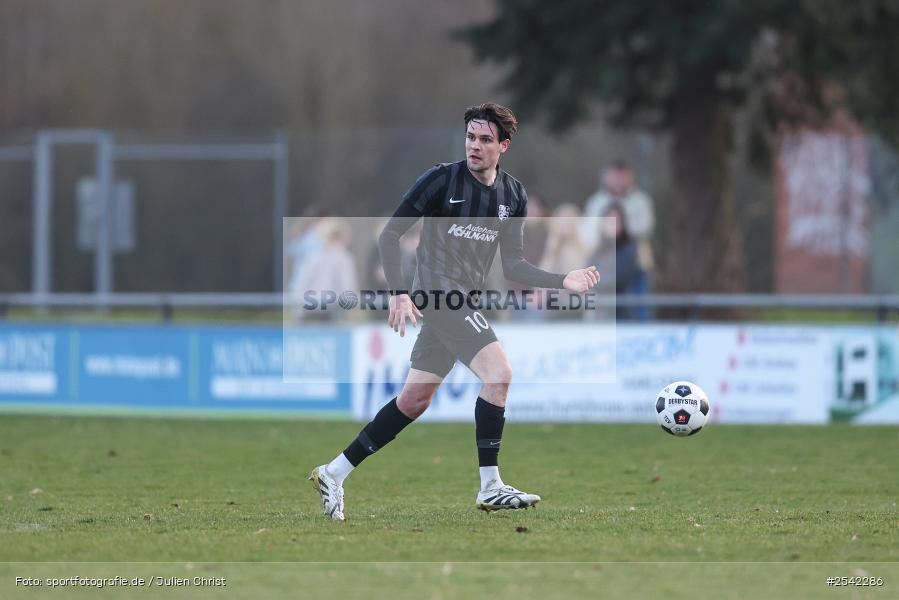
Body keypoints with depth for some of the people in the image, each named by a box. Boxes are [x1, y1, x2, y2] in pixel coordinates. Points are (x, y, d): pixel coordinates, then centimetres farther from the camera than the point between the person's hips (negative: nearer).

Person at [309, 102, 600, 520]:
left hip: (464, 303, 7)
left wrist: (562, 281, 1)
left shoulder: (514, 196, 9)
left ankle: (334, 474, 19)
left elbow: (511, 265, 14)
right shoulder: (441, 180, -9)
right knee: (499, 372, -20)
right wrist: (398, 293, -17)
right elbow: (390, 234, -8)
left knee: (414, 400, 10)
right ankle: (491, 488, -16)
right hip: (438, 293, -7)